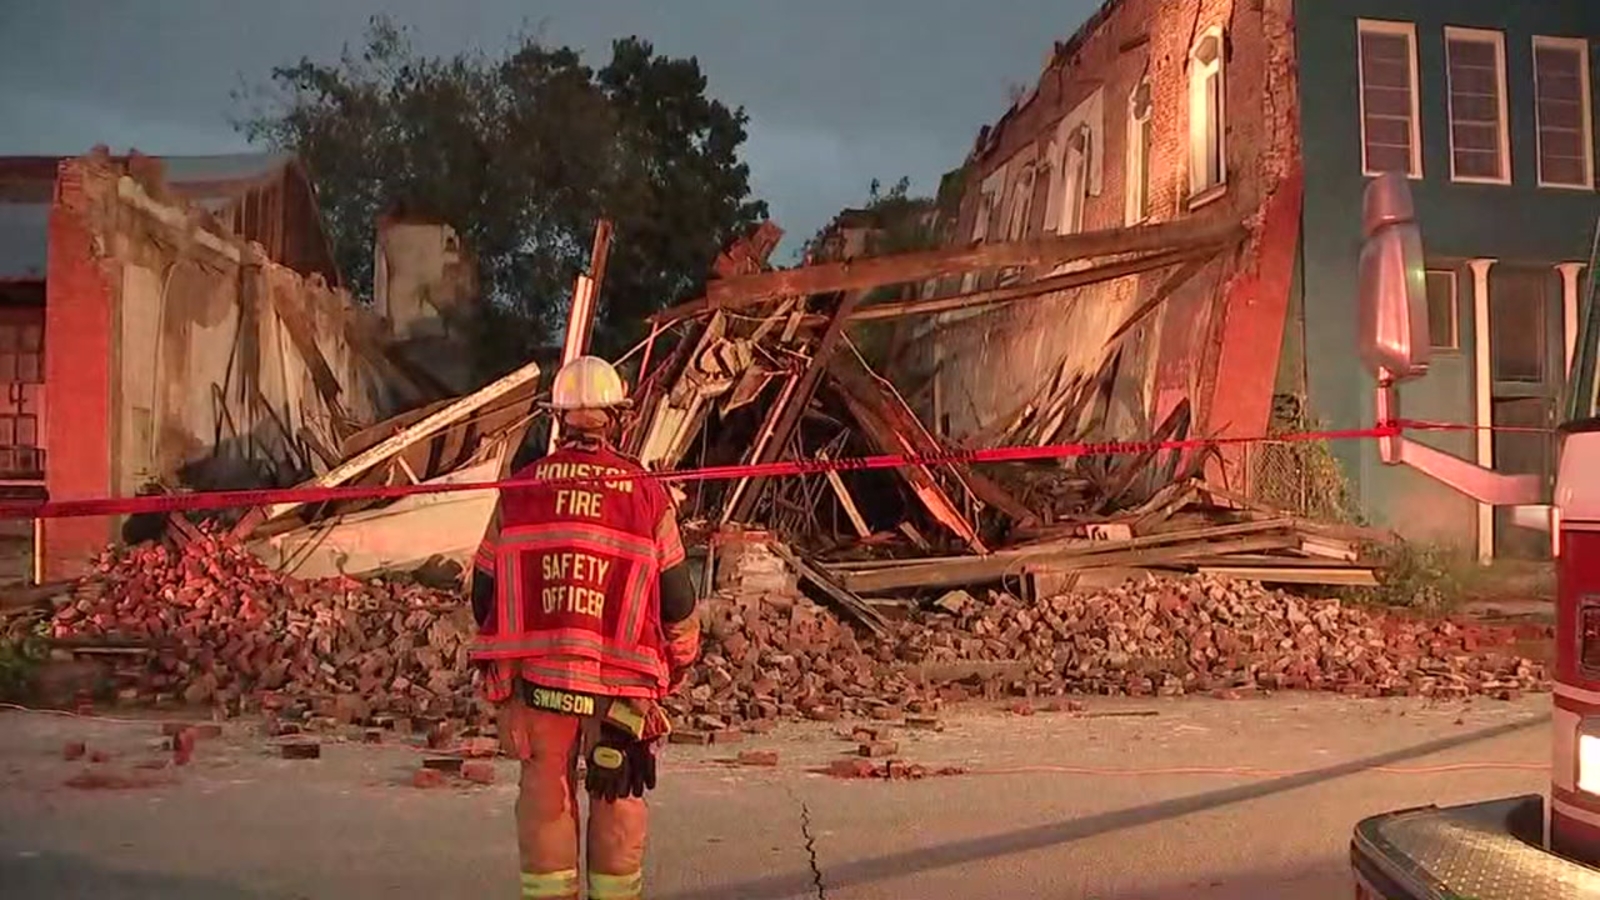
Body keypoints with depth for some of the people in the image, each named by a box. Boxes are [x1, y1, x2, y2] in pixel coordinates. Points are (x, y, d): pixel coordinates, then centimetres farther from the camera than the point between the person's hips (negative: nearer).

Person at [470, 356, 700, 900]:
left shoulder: (520, 491, -1)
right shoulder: (647, 494, -5)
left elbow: (485, 590, 5)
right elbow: (676, 598, -1)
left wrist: (501, 659, 21)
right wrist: (680, 662, 16)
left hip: (535, 675, 1)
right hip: (621, 681, -1)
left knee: (546, 799, 13)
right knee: (618, 802, 14)